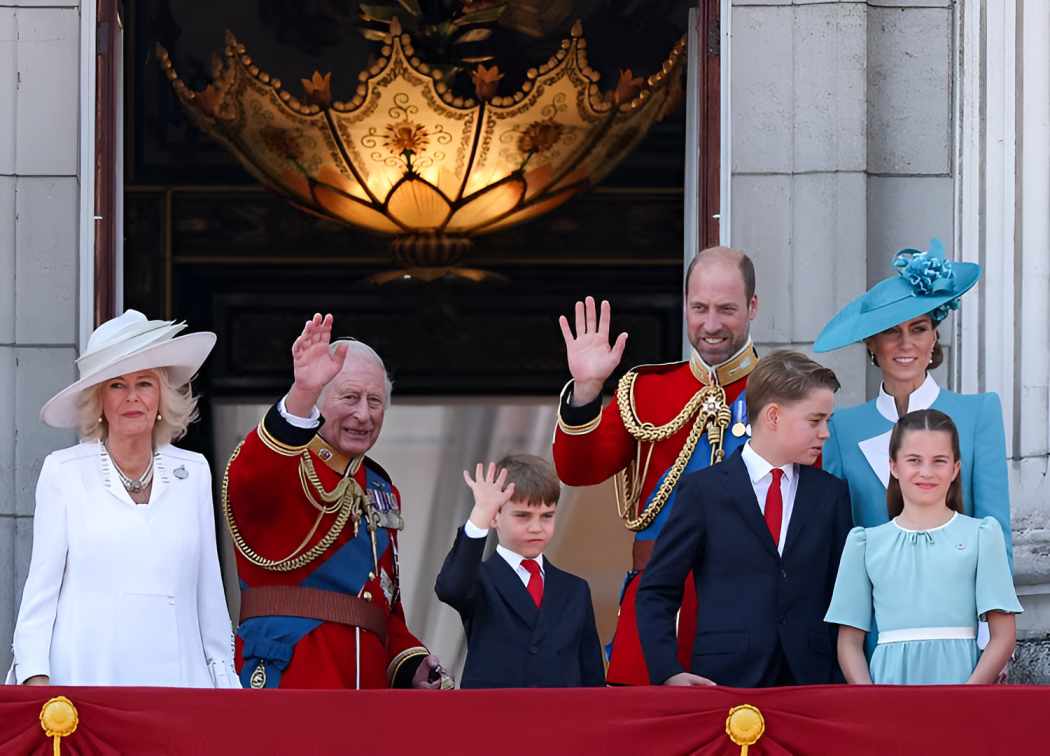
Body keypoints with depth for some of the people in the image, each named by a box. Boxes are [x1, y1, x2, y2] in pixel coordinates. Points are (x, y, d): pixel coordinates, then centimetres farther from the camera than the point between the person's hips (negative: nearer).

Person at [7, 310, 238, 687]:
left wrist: (223, 677, 12)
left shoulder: (192, 473, 12)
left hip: (175, 674, 2)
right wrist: (35, 676, -5)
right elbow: (41, 583, 3)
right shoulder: (64, 472, 4)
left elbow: (208, 590, 15)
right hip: (86, 676, -2)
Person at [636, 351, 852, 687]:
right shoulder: (704, 491, 2)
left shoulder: (831, 493, 11)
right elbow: (656, 592, 3)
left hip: (810, 681, 3)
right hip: (724, 679, -2)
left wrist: (841, 681, 0)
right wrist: (668, 672, -10)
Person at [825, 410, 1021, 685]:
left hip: (960, 676, -1)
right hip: (890, 679, 1)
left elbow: (1003, 636, 2)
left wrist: (965, 698, -11)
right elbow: (850, 641, 9)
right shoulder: (866, 543, 10)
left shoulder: (981, 535, 6)